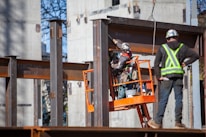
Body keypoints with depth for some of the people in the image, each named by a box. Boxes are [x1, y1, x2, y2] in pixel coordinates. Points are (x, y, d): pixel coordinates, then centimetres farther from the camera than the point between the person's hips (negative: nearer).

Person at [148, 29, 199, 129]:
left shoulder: (162, 48, 9)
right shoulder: (182, 47, 12)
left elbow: (156, 63, 1)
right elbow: (195, 55, 7)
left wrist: (158, 76, 1)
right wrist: (185, 63, 10)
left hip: (166, 77, -1)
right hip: (178, 76, 1)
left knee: (163, 99, -2)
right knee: (178, 99, 4)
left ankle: (158, 122, -5)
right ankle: (178, 122, 1)